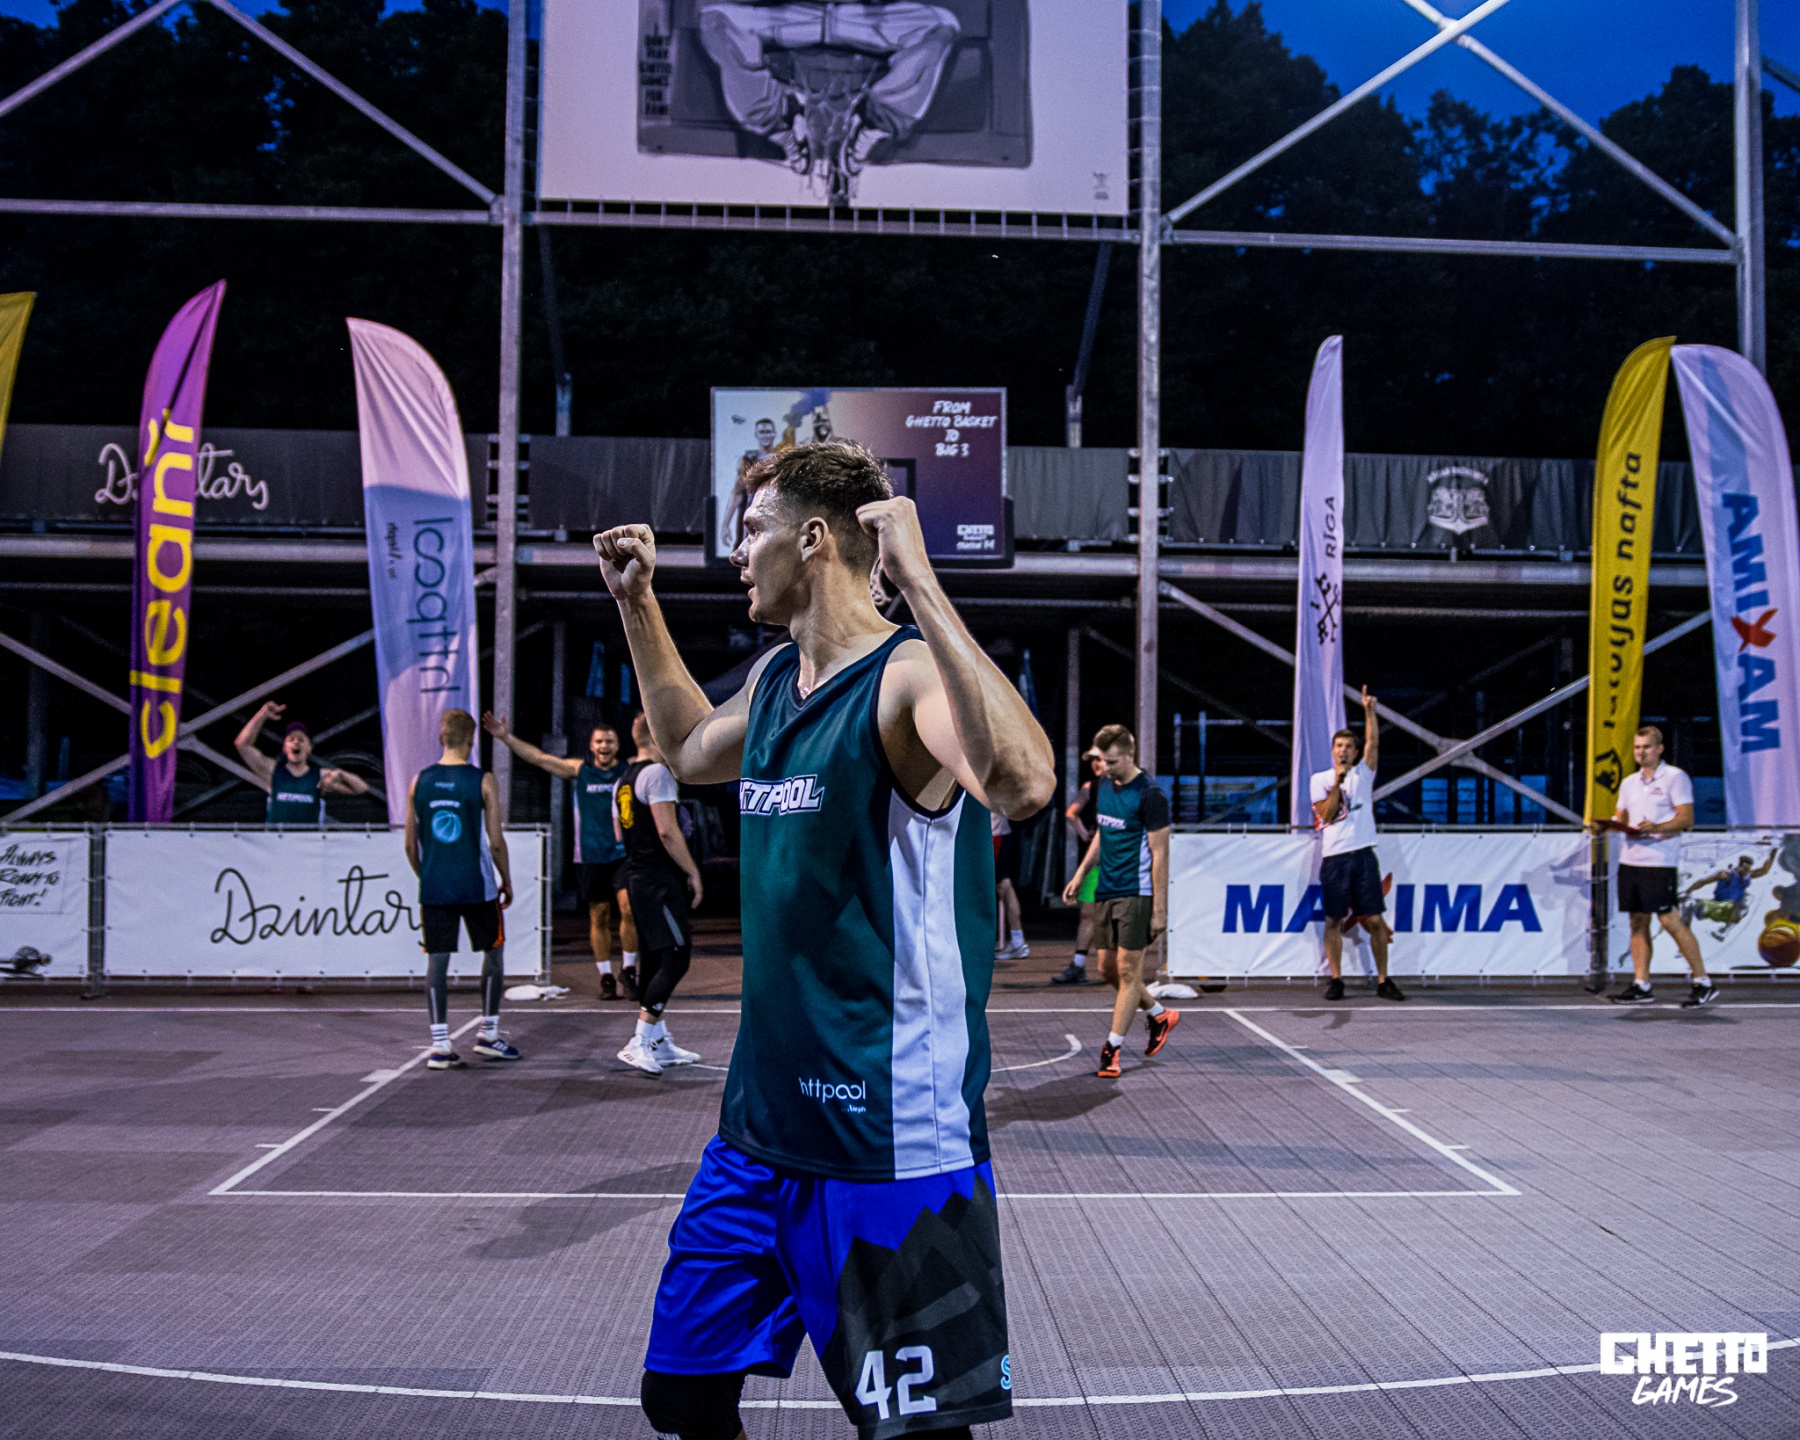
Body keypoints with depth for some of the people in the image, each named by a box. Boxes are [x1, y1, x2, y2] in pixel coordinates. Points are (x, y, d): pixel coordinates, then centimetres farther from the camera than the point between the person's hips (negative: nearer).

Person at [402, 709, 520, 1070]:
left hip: (433, 889, 3)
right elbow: (495, 842, -8)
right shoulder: (483, 782, -8)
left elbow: (410, 844, 7)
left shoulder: (419, 781, 3)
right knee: (494, 952, 14)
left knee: (437, 961, 6)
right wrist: (507, 882, 6)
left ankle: (439, 1045, 3)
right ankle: (488, 1035, 18)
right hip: (476, 886, -3)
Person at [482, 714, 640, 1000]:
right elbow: (538, 757, 6)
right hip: (590, 857, 1)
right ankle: (605, 977, 15)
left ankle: (629, 971, 2)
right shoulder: (579, 770, 7)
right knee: (599, 917, 5)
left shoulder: (629, 772, 5)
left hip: (623, 854, -1)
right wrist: (506, 737, 2)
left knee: (629, 909, -14)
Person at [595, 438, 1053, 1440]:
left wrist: (918, 581, -36)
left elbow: (1024, 785, -37)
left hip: (891, 1140, -8)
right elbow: (690, 748, 31)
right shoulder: (776, 677, 9)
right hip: (762, 1123, 8)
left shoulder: (912, 673, -16)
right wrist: (637, 603, 25)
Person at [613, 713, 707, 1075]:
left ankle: (659, 1042, 18)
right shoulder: (658, 773, -12)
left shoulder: (622, 780, 17)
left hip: (636, 877, 10)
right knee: (676, 958, -9)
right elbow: (667, 831, -19)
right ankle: (639, 1041, -12)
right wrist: (693, 873, -14)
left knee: (655, 959, 13)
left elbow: (620, 834, 22)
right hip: (661, 879, -10)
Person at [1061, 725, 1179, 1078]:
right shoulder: (1103, 787, 9)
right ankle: (1160, 1015, 31)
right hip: (1105, 891, 8)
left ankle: (1113, 1047, 2)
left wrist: (1160, 910, -16)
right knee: (1108, 969, 11)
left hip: (1136, 894, -8)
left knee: (1128, 970, -5)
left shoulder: (1150, 794, -14)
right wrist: (1080, 875, 16)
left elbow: (1160, 854, -14)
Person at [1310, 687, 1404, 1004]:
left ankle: (1383, 980, 5)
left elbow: (1373, 743, -5)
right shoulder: (1320, 779, 8)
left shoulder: (1362, 774, 10)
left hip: (1363, 855, 0)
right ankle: (1335, 979, 11)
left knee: (1375, 920, -2)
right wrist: (1338, 782, -10)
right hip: (1334, 857, 0)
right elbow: (1326, 816, -4)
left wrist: (1370, 711, -16)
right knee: (1334, 920, 3)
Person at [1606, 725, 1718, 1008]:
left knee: (1670, 921, -8)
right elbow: (1621, 817, 21)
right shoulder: (1629, 782, 18)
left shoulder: (1675, 777, -2)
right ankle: (1641, 986, 9)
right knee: (1638, 922, 6)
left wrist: (1656, 827, -25)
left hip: (1660, 862, -7)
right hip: (1630, 860, 7)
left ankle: (1704, 983, 2)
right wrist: (1612, 823, -3)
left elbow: (1686, 818, -9)